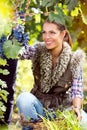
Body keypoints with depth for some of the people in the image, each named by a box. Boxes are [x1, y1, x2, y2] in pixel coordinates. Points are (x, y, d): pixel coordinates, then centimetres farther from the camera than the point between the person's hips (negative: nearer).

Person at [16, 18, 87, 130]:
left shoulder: (74, 60, -8)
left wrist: (77, 107, -28)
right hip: (39, 106, 1)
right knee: (24, 98, -32)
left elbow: (77, 91, -9)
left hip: (62, 107, -1)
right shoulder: (37, 50, -5)